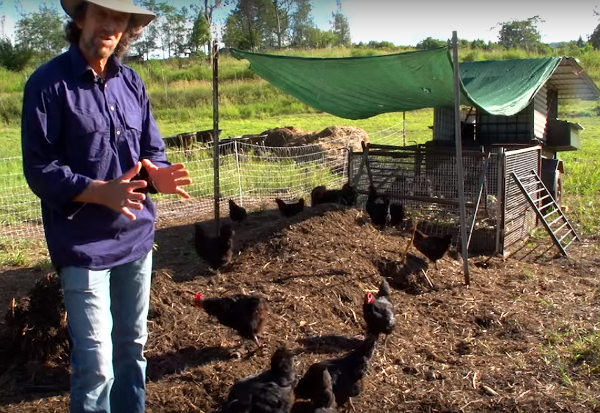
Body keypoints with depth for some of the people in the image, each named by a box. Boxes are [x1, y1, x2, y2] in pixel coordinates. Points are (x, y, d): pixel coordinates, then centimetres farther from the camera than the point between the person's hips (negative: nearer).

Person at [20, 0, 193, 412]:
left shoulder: (132, 82, 6)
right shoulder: (49, 83, -10)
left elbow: (153, 151, 8)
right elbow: (39, 170, -14)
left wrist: (159, 174, -15)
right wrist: (104, 192, -27)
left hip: (137, 236, 6)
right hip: (83, 243, -5)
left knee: (132, 347, 19)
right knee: (96, 363, -2)